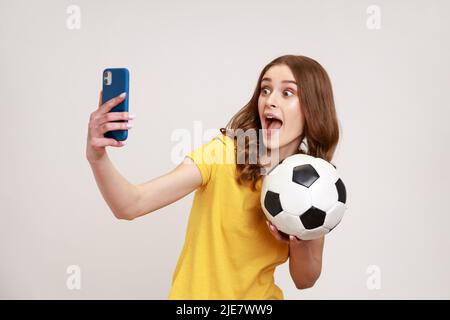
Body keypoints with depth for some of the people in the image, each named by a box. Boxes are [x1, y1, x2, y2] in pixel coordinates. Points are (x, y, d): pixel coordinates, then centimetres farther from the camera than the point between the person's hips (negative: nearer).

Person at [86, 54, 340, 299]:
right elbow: (131, 205, -26)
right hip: (194, 294, -2)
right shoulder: (222, 152, -18)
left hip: (259, 294, 2)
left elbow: (305, 280, -1)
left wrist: (301, 245, -20)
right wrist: (97, 157, -43)